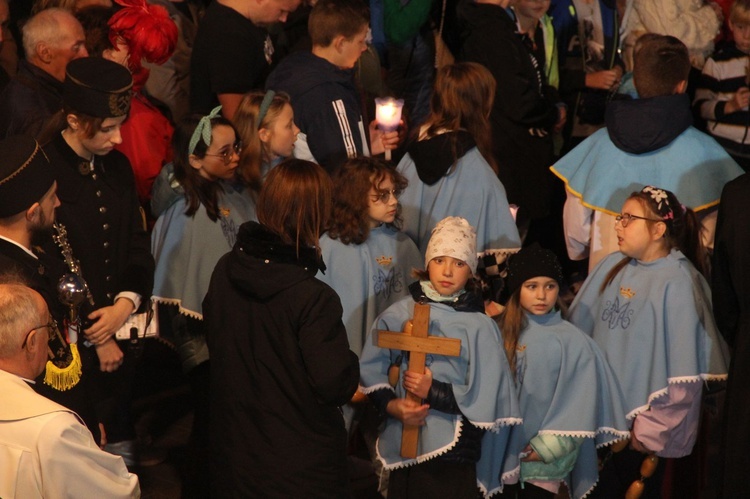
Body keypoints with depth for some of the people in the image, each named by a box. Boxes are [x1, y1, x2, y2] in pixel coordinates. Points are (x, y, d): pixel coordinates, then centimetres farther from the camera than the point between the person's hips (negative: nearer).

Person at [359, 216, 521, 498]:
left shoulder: (480, 327, -5)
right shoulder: (399, 314, 0)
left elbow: (485, 399, -6)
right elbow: (371, 370, 5)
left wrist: (434, 392, -14)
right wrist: (391, 405, -11)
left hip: (455, 454, -2)